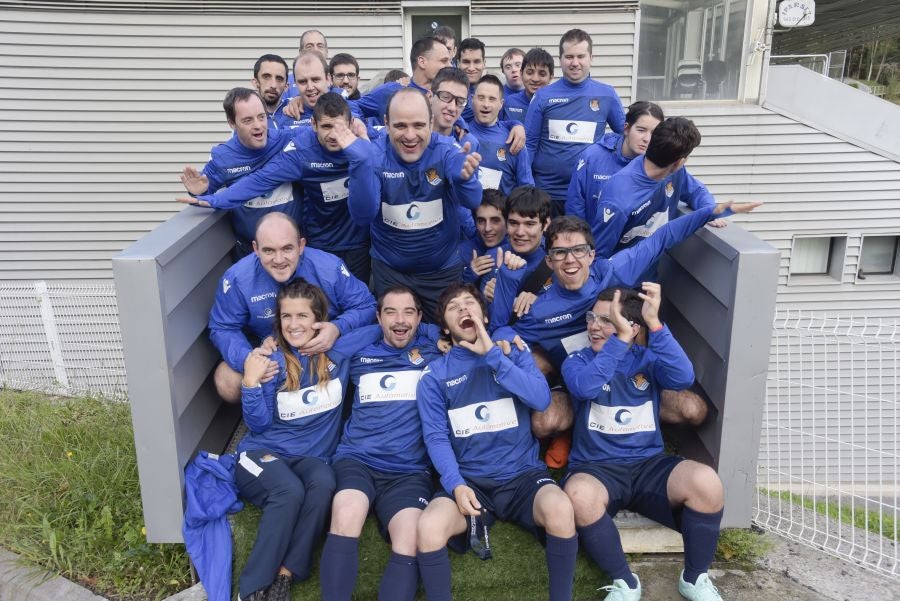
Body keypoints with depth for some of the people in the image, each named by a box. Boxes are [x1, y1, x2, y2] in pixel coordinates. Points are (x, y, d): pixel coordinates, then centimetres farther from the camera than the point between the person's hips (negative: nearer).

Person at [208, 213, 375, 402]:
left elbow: (365, 306, -12)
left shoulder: (331, 268, -22)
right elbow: (223, 329, -11)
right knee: (227, 382, -23)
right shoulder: (236, 279, -21)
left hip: (330, 350, -1)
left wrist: (338, 328, -35)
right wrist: (247, 360, -33)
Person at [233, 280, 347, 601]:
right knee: (290, 491, -34)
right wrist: (250, 382, -20)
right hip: (262, 453, -1)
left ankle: (285, 574, -27)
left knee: (324, 484, -34)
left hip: (310, 459, 2)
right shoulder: (273, 362, -4)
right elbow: (259, 424, -6)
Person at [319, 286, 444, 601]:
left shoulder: (435, 345, 13)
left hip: (410, 469, 0)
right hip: (357, 459, 0)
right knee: (346, 518, -32)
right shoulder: (359, 350, 16)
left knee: (409, 545, -27)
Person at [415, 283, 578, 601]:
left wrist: (492, 354, -13)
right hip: (469, 481, 0)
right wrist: (455, 484, -18)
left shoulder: (512, 351, 8)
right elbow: (436, 438, -1)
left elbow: (541, 399, -8)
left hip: (523, 474, 0)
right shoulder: (435, 375, 6)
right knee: (429, 527, -31)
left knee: (560, 510, -32)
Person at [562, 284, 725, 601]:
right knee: (579, 495, -37)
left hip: (648, 465, 2)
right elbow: (586, 387, -21)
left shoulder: (649, 358, 7)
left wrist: (654, 323, -23)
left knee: (706, 482, -28)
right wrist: (621, 338, -23)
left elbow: (683, 377, -16)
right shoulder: (578, 360, 4)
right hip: (596, 468, -1)